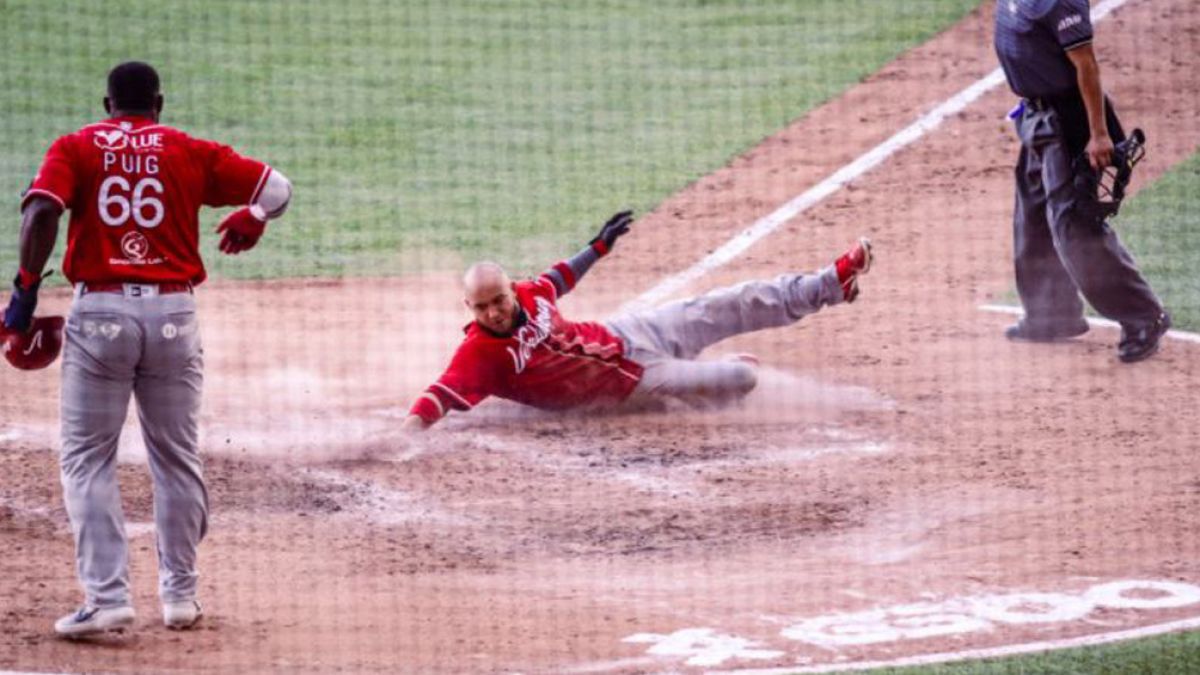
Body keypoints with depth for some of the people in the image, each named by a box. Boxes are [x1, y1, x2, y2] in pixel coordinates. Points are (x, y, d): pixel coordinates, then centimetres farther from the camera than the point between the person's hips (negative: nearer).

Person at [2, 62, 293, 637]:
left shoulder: (75, 148, 5)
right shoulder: (191, 153, 8)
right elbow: (277, 189, 7)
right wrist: (249, 222, 28)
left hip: (99, 313, -1)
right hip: (172, 313, 1)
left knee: (86, 459, 3)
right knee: (176, 460, 13)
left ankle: (106, 597, -8)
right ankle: (179, 595, 16)